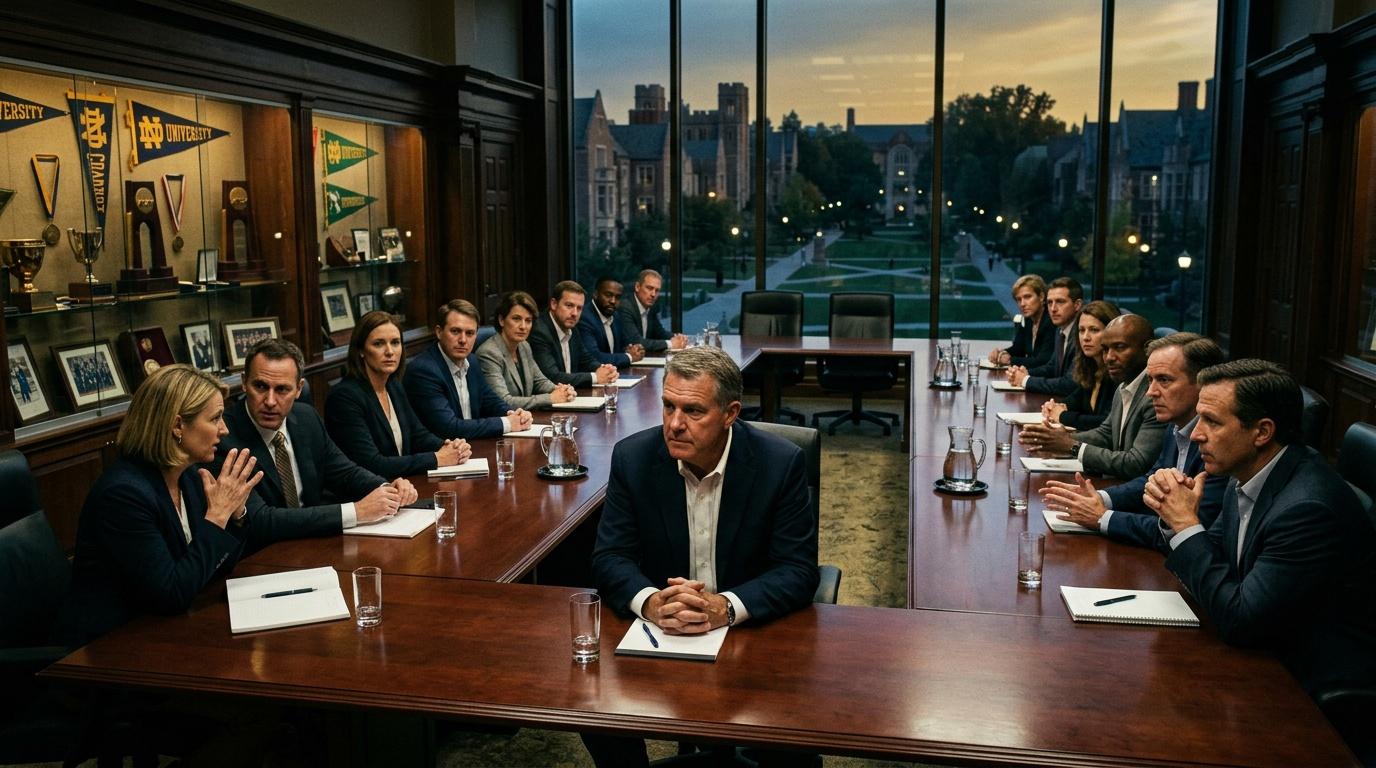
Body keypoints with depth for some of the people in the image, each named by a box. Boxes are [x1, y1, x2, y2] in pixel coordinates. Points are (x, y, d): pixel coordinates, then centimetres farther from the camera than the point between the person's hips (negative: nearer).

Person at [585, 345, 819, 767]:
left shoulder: (781, 462, -13)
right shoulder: (633, 457, -8)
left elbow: (798, 571, -12)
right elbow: (610, 557, -6)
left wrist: (724, 607, -30)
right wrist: (650, 602, -29)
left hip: (750, 629, -1)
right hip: (655, 629, 2)